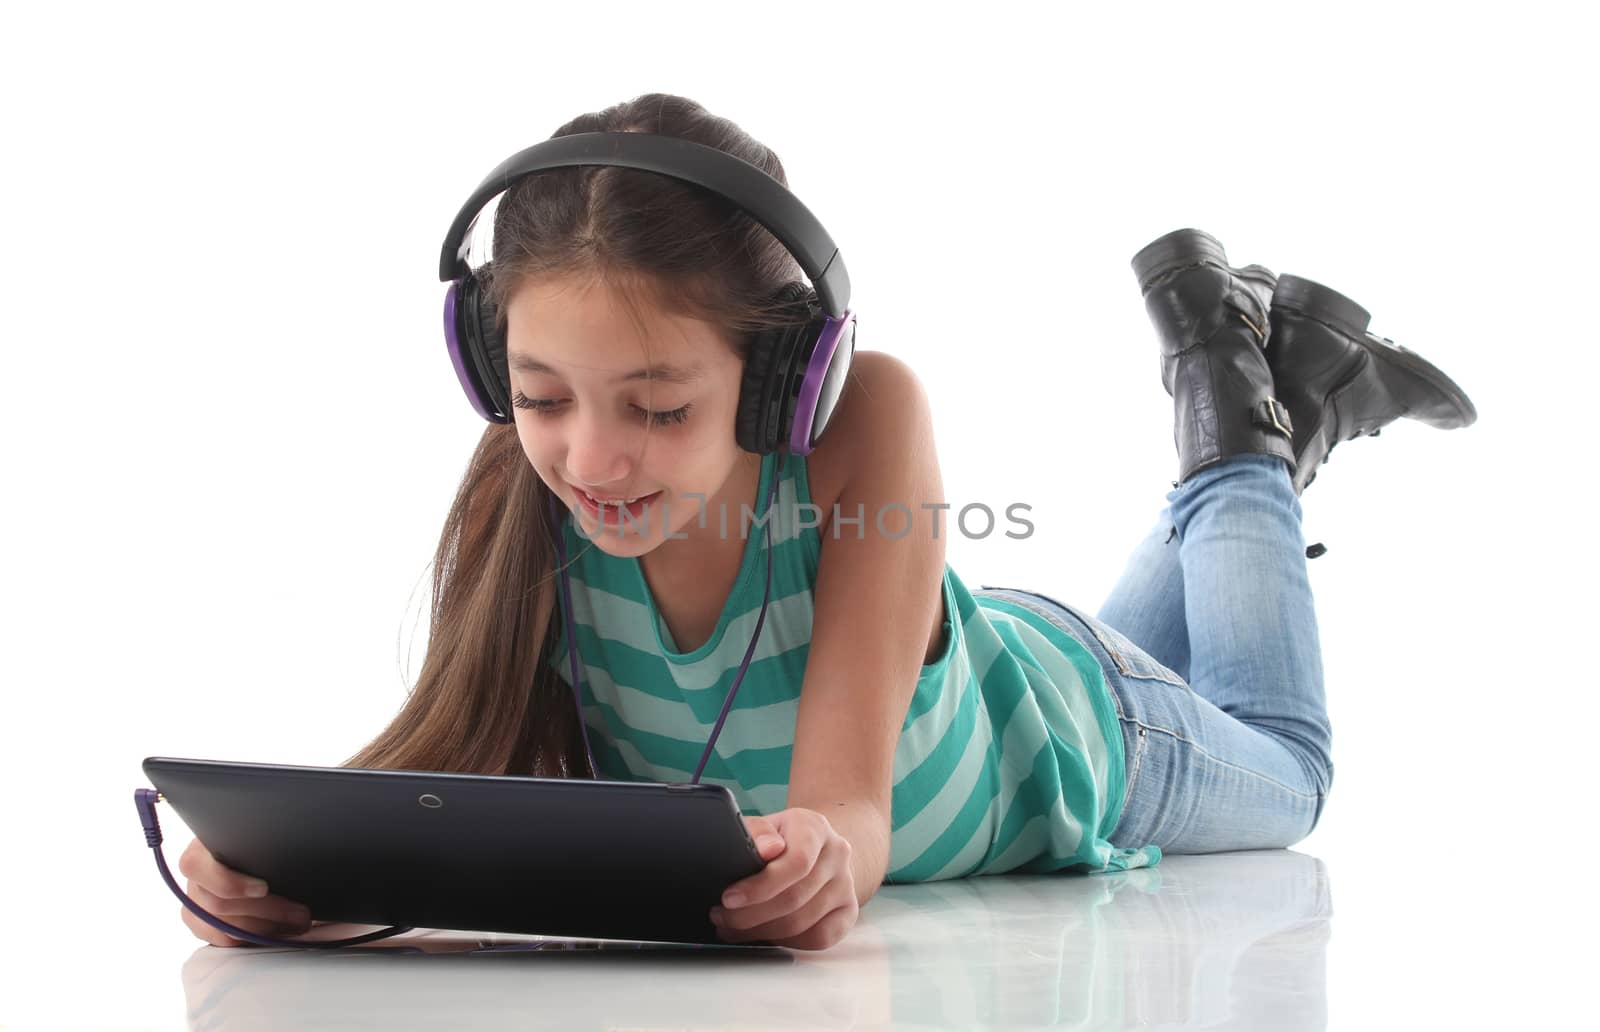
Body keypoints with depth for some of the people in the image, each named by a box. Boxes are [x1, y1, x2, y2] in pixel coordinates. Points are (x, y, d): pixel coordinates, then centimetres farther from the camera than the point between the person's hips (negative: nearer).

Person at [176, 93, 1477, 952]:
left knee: (1284, 773, 33)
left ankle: (1257, 435, 43)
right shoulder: (523, 491, -38)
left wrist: (828, 847, -76)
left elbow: (852, 789, -51)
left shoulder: (866, 417, -46)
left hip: (1062, 740, -3)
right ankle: (1242, 454, 56)